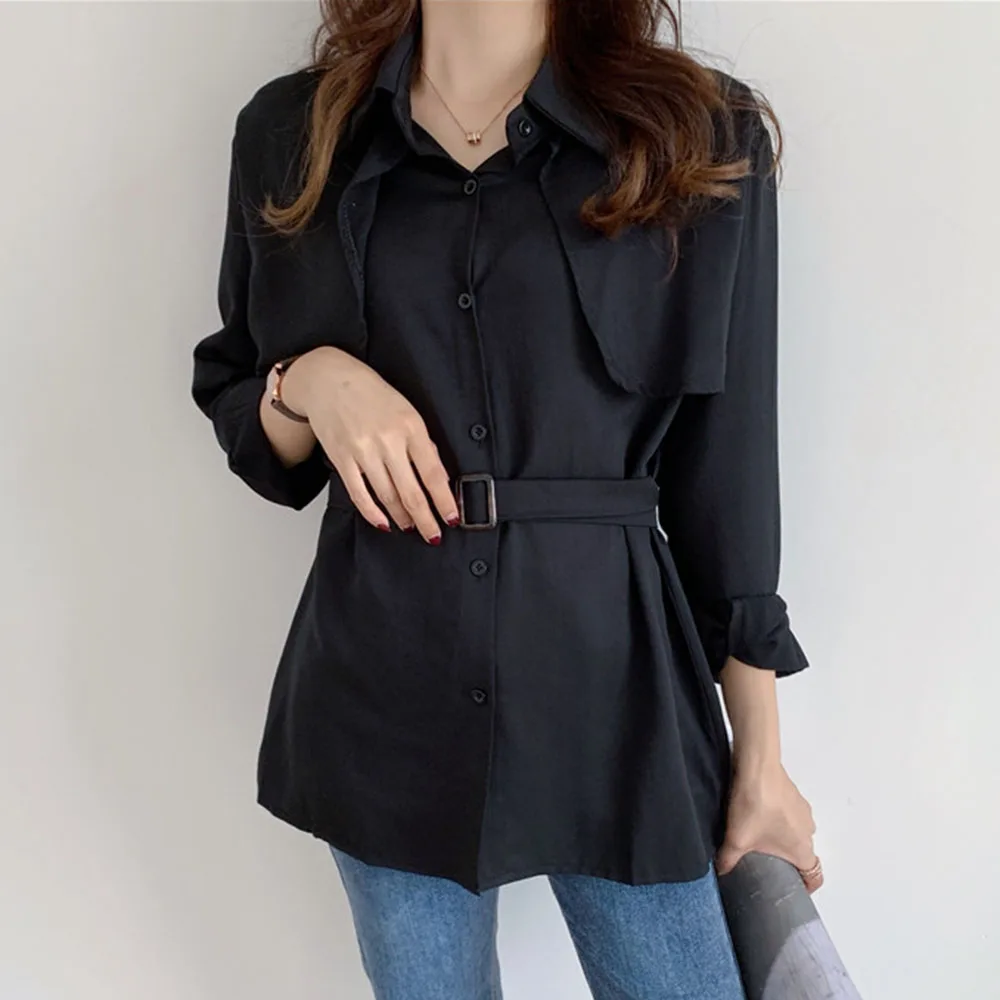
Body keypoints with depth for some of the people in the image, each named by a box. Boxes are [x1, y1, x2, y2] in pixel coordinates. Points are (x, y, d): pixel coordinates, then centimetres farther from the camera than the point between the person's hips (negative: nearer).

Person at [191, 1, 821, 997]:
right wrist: (311, 382, -12)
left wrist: (761, 759, 1)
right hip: (381, 683, 2)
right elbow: (239, 423, 12)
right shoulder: (289, 130, 4)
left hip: (615, 676, -1)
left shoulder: (706, 136, -1)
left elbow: (727, 464, -1)